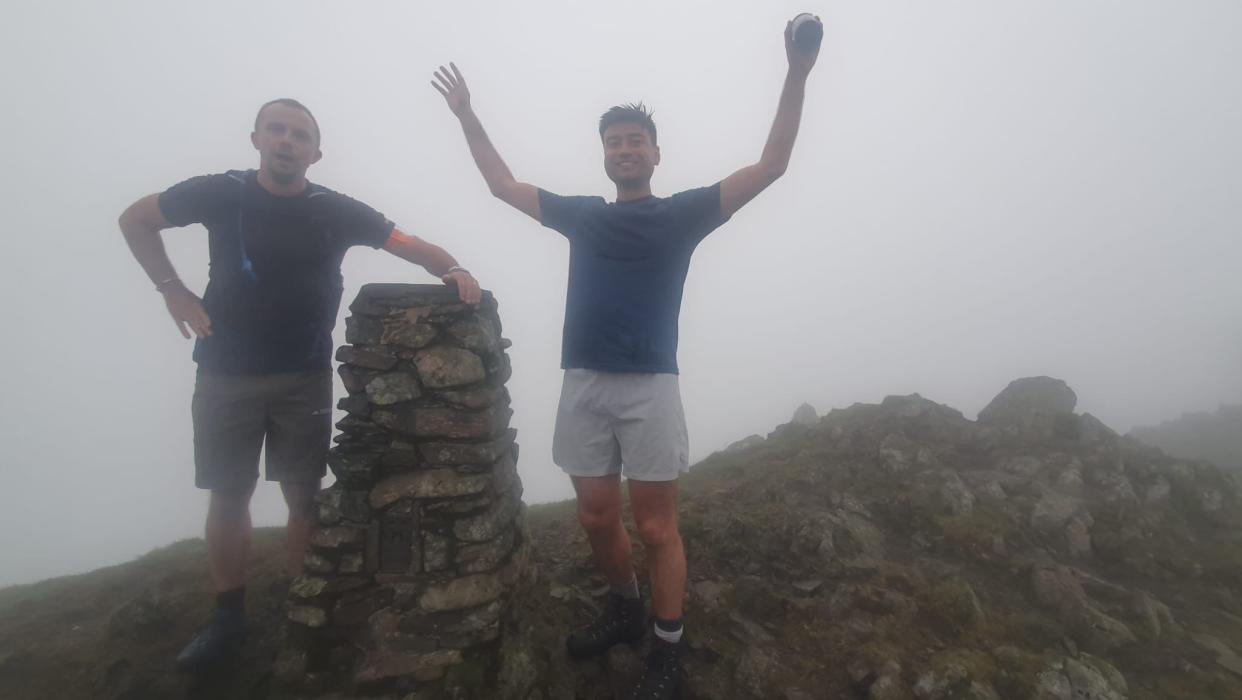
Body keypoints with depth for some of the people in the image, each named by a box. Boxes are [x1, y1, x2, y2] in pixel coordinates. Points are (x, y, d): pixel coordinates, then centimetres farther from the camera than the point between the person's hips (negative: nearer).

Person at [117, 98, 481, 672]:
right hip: (225, 374, 1)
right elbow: (135, 220, 12)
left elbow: (415, 247, -6)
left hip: (304, 378, -1)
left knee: (303, 496, 5)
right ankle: (227, 619, 25)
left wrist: (452, 269, -28)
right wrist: (173, 290, 0)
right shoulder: (220, 193, -4)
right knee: (227, 496, 9)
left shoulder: (336, 210, -6)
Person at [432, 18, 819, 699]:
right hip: (583, 384, 4)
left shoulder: (683, 212, 6)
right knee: (597, 517, 12)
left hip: (649, 385, -3)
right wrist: (467, 113, 26)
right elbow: (502, 184, 24)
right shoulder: (581, 214, 15)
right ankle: (624, 608, 36)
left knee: (656, 526, 2)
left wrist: (796, 73, -3)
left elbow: (771, 164, 4)